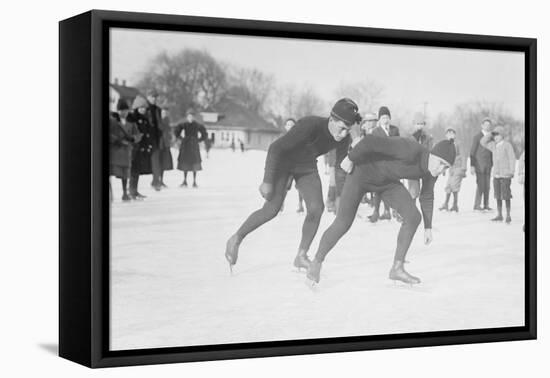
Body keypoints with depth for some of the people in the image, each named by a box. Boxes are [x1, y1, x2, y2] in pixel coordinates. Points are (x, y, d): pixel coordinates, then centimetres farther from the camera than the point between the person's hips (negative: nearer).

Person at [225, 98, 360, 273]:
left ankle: (301, 257, 2)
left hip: (306, 165, 5)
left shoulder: (344, 138, -20)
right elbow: (275, 148, -32)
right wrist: (268, 181, -28)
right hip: (281, 160, -5)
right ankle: (235, 240, 5)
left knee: (316, 208, -13)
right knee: (272, 209, -17)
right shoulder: (309, 125, -38)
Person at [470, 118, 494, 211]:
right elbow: (472, 152, -5)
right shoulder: (477, 137, -4)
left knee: (487, 186, 2)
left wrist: (492, 164, 11)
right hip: (479, 164, -5)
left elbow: (492, 152, 17)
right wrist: (472, 166, -11)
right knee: (480, 185, -10)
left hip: (488, 165, 5)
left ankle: (486, 205, 7)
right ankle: (477, 205, -4)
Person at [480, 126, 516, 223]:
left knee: (506, 196, -4)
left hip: (505, 175, -6)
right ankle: (499, 215, 13)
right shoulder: (494, 145, 11)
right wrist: (491, 134, 5)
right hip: (496, 175, 6)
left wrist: (512, 171, -14)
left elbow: (512, 158, -9)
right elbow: (483, 142, 14)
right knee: (498, 196, 8)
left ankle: (508, 216, 1)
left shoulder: (507, 145, -8)